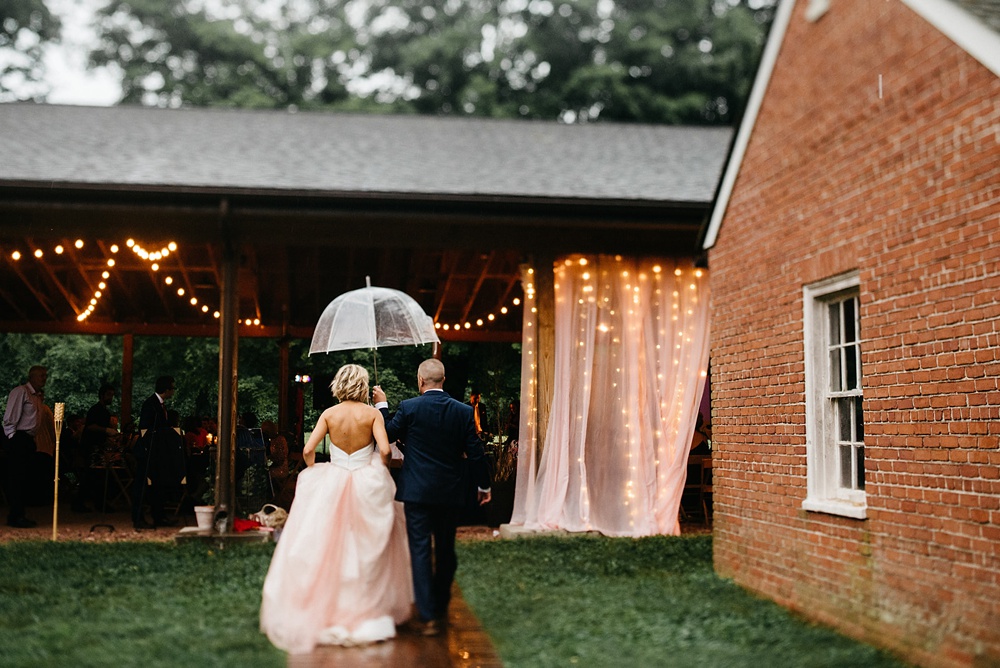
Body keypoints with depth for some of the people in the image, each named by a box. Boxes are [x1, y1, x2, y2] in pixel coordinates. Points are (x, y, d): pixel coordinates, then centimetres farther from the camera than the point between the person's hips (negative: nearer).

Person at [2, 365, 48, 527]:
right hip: (18, 439, -9)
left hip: (28, 440, 9)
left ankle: (19, 515, 16)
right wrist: (12, 437, -13)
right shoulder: (20, 391, -8)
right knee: (15, 479, -7)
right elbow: (9, 418, -13)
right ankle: (14, 517, -5)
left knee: (24, 479, 10)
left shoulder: (37, 396, 18)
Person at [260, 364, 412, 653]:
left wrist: (315, 472, 9)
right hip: (367, 486, -1)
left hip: (332, 485, 1)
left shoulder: (329, 414, -2)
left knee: (329, 549, 9)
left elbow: (308, 450, -8)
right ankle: (370, 610, 17)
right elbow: (384, 450, -17)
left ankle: (328, 610, 14)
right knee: (366, 549, 10)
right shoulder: (373, 414, -7)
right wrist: (379, 470, 2)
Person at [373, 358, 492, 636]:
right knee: (446, 550, 16)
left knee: (421, 551, 1)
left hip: (417, 491, -3)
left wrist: (382, 405, 17)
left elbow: (387, 435, 4)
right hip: (450, 492, 3)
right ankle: (441, 607, 30)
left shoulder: (409, 407, -10)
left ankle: (427, 616, -2)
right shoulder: (463, 411, -2)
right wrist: (484, 485, 13)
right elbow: (475, 452, 1)